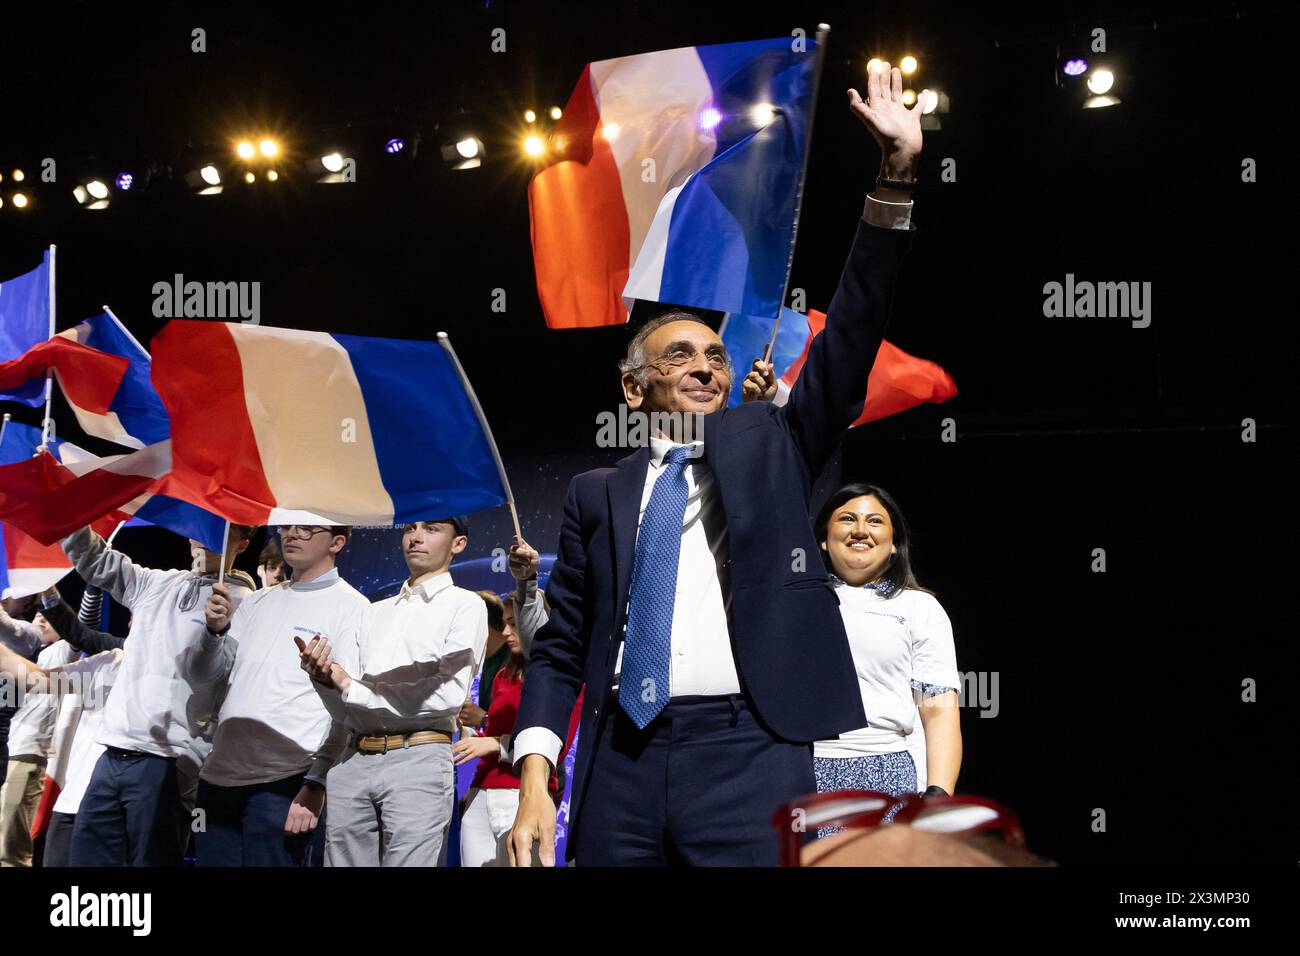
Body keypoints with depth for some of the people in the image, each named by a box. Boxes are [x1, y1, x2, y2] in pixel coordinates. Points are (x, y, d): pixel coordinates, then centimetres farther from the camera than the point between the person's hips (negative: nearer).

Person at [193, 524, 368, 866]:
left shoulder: (352, 608, -2)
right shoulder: (257, 602, 17)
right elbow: (205, 676, 15)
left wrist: (316, 784, -15)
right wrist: (216, 631, -5)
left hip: (283, 785, -6)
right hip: (219, 777, 6)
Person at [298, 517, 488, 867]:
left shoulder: (465, 606, 5)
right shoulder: (376, 612, 21)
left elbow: (448, 694, -9)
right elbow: (344, 710, 14)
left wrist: (354, 688, -5)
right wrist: (325, 679, -9)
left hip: (418, 760, -5)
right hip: (354, 759, 5)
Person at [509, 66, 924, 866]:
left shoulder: (769, 446, 12)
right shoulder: (599, 495, 14)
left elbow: (850, 339, 1)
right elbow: (562, 647, 13)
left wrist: (898, 172, -9)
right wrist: (535, 781, -1)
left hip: (748, 752, -1)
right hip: (622, 760, 2)